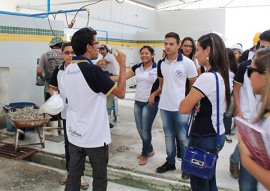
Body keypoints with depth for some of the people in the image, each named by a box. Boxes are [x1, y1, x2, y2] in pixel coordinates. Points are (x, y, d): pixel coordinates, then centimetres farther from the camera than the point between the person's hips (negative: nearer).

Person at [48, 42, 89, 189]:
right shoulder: (58, 71, 3)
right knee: (68, 143, 17)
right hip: (66, 113, 4)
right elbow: (52, 88, 15)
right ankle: (69, 171, 34)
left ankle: (80, 174, 21)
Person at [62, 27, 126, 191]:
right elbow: (121, 93, -13)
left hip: (74, 134, 7)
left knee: (73, 176, 14)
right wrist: (122, 65, -5)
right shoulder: (93, 70, -20)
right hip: (95, 137, -7)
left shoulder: (68, 70, 3)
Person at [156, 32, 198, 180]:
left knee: (182, 138, 4)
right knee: (168, 136, 16)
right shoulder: (161, 63, 4)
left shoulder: (187, 63, -11)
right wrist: (165, 96, 14)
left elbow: (194, 84, -4)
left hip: (181, 107, -5)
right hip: (164, 106, 5)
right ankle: (170, 162, 30)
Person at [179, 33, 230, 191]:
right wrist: (196, 103, -3)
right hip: (218, 135, 9)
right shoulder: (222, 76, 5)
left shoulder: (207, 78, -23)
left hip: (204, 139, -9)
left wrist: (192, 100, -3)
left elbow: (183, 109, -22)